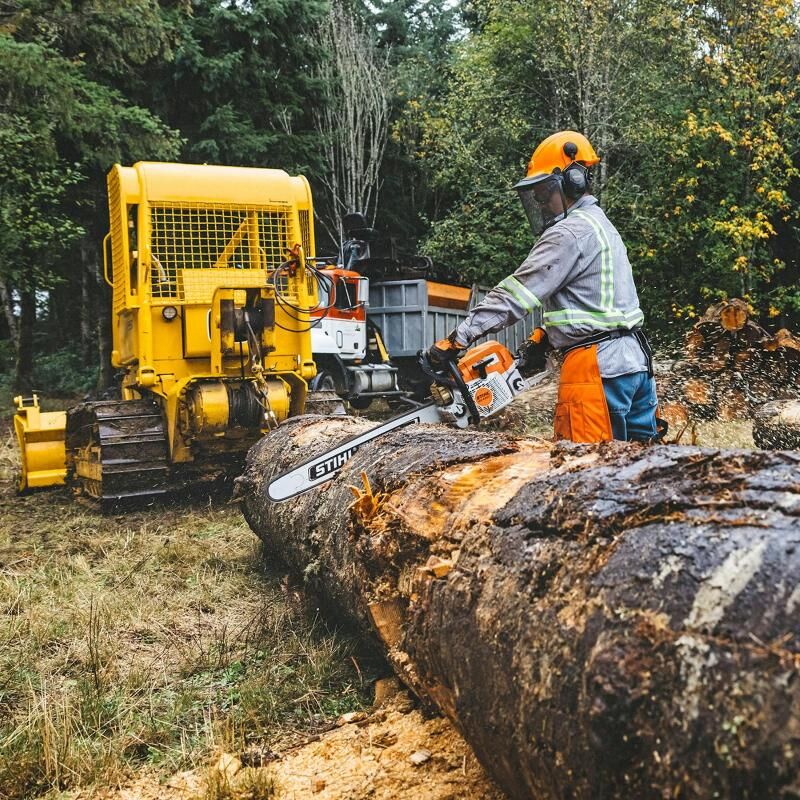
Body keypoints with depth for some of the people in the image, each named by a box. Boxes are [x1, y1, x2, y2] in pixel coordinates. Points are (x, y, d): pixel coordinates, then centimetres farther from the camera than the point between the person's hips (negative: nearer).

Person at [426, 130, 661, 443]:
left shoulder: (569, 232, -11)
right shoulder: (599, 224, 21)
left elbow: (515, 293, -16)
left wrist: (456, 340, -15)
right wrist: (542, 339, 16)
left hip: (597, 367, -10)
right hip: (634, 358, 10)